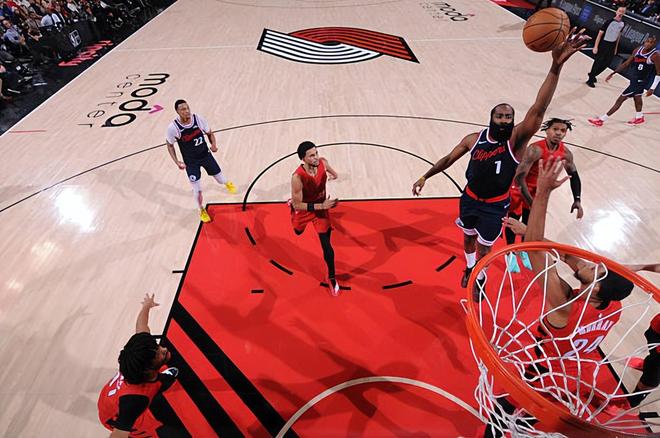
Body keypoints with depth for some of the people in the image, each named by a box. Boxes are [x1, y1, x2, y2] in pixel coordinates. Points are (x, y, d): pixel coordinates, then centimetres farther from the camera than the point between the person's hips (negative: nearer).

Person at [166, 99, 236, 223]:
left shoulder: (198, 118, -16)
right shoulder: (173, 127, -21)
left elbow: (210, 133, 0)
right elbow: (169, 145, -4)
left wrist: (214, 144, -18)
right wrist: (177, 162, -14)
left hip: (205, 155, 2)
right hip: (191, 162, -2)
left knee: (221, 180, 12)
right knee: (197, 189, 2)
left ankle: (227, 183, 53)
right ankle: (202, 210, 30)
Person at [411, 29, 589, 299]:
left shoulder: (516, 140, -22)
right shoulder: (474, 139, -14)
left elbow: (538, 110, -38)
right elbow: (449, 159, 1)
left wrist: (556, 67, -50)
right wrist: (425, 177, 4)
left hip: (496, 205, -2)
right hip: (470, 199, 2)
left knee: (484, 246, 14)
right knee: (468, 237, 24)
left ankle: (480, 279, 43)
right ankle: (469, 267, 54)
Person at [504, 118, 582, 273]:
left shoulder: (565, 153, -12)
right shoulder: (535, 150, -33)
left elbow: (574, 175, 4)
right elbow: (519, 177, -36)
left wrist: (577, 200, -5)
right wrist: (531, 202, -36)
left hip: (537, 189, 6)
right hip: (519, 187, -6)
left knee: (529, 222, 17)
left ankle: (524, 250, 40)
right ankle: (510, 253, 27)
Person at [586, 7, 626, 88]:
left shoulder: (623, 24, 3)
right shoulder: (609, 21, -14)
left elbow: (619, 35, 14)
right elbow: (600, 33, -13)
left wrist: (616, 47, 16)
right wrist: (596, 46, -20)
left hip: (612, 46, 6)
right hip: (603, 44, -6)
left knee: (606, 64, 10)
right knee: (598, 62, -3)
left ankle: (592, 75, 28)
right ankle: (590, 80, 9)